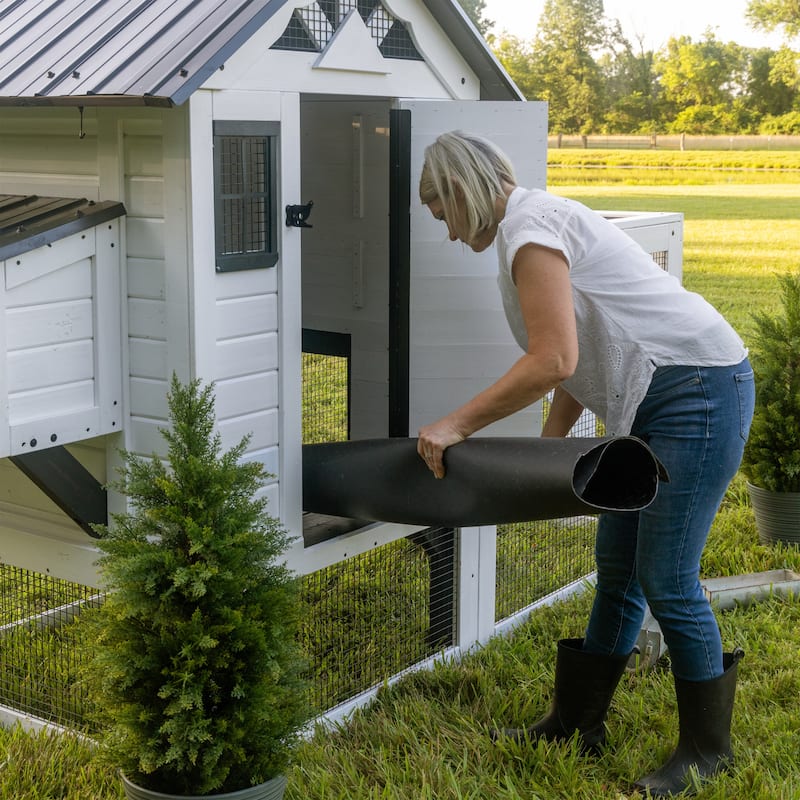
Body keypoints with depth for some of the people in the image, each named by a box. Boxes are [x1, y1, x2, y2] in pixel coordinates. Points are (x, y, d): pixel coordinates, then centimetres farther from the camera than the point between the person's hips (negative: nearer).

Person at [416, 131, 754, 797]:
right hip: (653, 401, 10)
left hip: (699, 390, -10)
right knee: (617, 567, 14)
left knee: (667, 580, -4)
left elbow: (554, 361, -24)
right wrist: (546, 449, 16)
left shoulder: (532, 227, -15)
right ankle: (578, 722, 25)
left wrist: (458, 424, -17)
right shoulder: (531, 228, 16)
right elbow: (579, 358, 18)